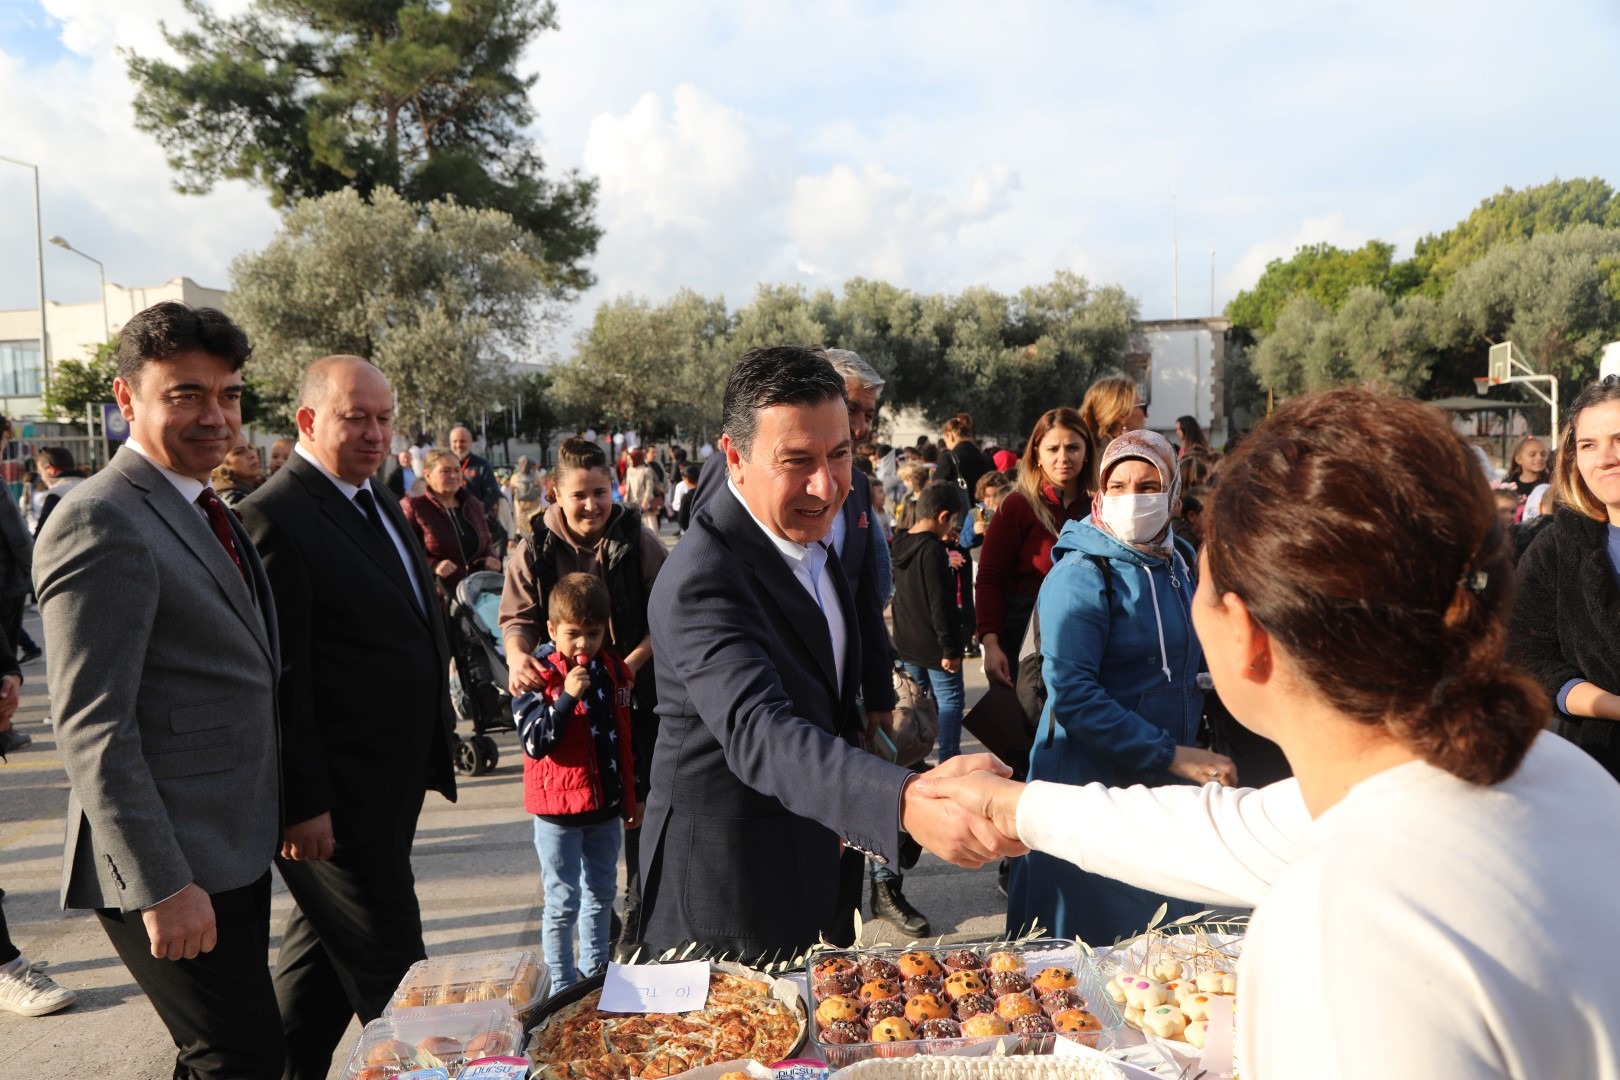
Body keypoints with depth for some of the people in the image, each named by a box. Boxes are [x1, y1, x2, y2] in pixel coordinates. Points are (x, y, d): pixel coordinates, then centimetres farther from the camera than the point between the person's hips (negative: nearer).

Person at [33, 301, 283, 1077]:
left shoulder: (204, 512, 13)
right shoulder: (100, 524, -17)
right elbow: (92, 728, -21)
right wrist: (160, 885, -22)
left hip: (234, 849, 9)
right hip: (172, 867, -9)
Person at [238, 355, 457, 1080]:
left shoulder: (376, 504, 12)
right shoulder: (274, 517, -17)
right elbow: (279, 675, -19)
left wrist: (431, 757, 17)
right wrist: (302, 802, -19)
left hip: (391, 784, 9)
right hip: (336, 795, -9)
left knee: (326, 949, 22)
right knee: (391, 967, 3)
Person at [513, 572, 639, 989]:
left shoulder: (613, 671, 3)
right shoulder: (539, 677, -13)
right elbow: (535, 742, -21)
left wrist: (633, 797, 14)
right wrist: (567, 697, -31)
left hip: (605, 804, 5)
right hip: (558, 808, -5)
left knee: (601, 894, 17)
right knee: (563, 903, 2)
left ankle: (595, 973, 33)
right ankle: (563, 985, 16)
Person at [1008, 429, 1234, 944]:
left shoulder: (1180, 564, 8)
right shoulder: (1081, 576, -15)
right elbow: (1072, 694, -23)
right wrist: (1172, 754, -23)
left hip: (1167, 786, 7)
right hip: (1091, 786, -7)